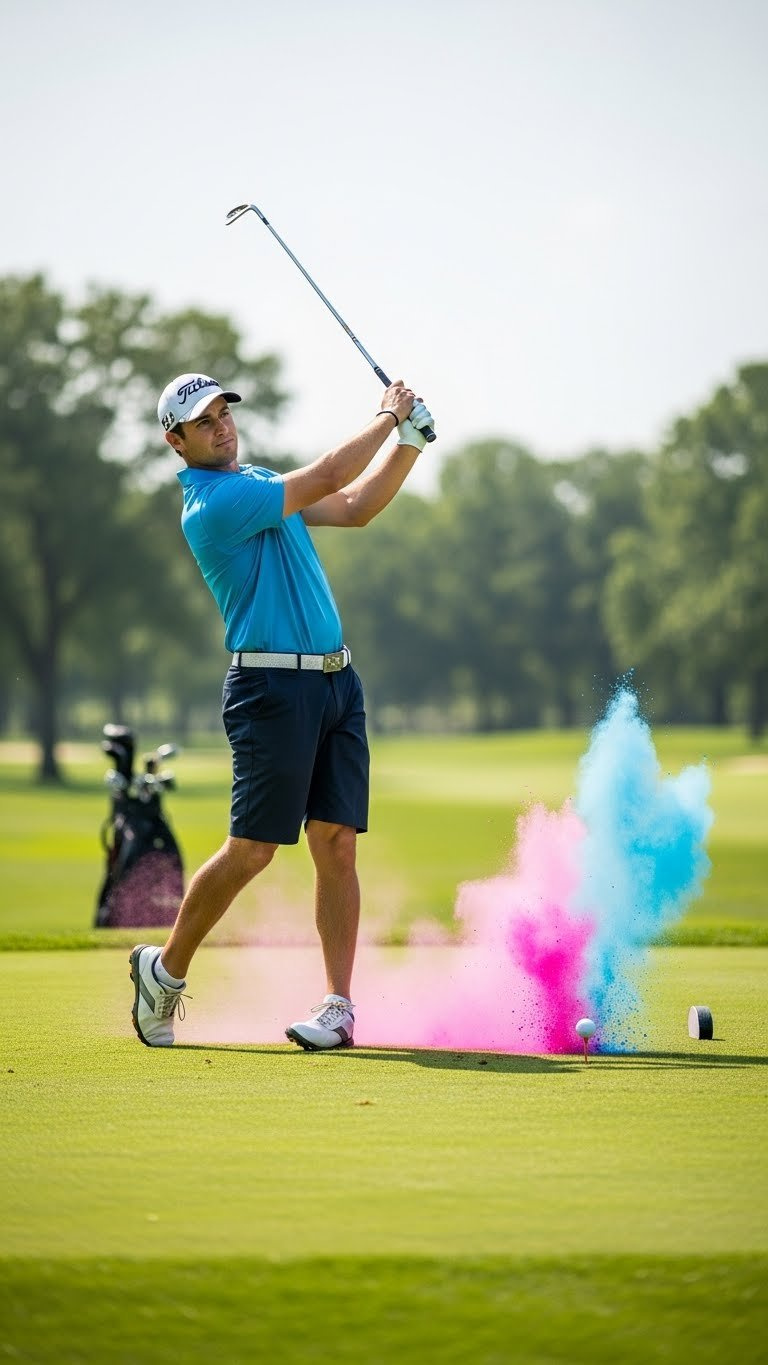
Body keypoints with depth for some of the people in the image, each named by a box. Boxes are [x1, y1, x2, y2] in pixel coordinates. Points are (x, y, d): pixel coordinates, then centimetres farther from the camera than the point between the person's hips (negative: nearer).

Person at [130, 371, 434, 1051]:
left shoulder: (259, 481, 18)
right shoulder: (214, 503, -12)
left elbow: (354, 506, 21)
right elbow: (326, 478, -15)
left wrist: (411, 440, 9)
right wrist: (387, 417, -2)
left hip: (336, 681, 8)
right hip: (273, 685, -8)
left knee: (337, 844, 0)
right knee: (252, 849, -5)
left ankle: (339, 1007, -1)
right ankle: (165, 970, 14)